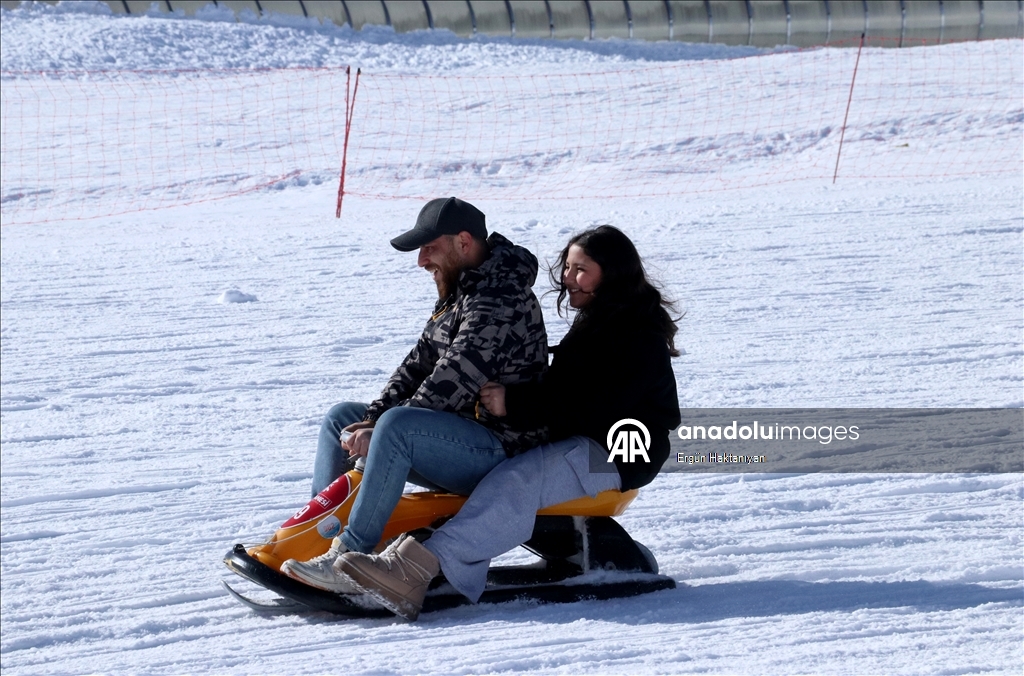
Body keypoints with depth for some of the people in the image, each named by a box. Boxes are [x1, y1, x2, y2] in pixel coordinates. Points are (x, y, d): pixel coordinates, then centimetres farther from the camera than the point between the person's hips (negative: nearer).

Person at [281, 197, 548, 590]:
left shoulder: (500, 299, -18)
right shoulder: (458, 294, 14)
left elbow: (453, 383, -25)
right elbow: (419, 364, 12)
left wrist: (379, 430, -22)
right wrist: (373, 419, -4)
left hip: (501, 450, -11)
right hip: (454, 438, 11)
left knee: (399, 425, -35)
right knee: (342, 418, 11)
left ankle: (350, 556, -36)